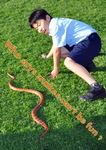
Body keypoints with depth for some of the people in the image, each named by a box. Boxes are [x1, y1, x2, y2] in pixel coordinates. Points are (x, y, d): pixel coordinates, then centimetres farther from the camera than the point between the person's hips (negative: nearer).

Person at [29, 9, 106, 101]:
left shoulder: (55, 26, -14)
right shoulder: (55, 24, 18)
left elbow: (57, 51, -12)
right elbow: (56, 46, 35)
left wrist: (55, 70, -1)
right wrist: (47, 56, 50)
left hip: (90, 40, -10)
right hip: (83, 41, 10)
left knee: (69, 62, -28)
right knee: (61, 51, 12)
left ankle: (96, 87, -39)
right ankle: (86, 63, 12)